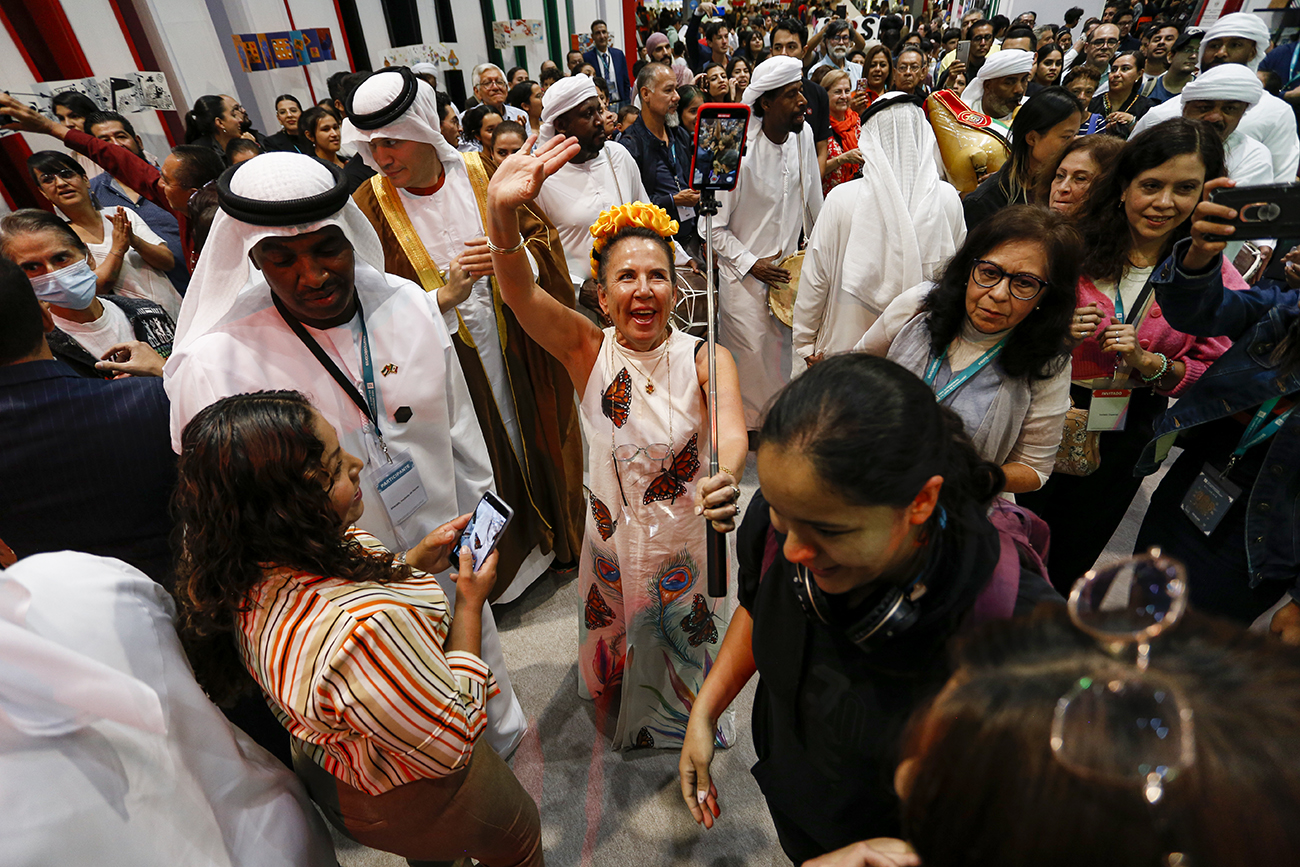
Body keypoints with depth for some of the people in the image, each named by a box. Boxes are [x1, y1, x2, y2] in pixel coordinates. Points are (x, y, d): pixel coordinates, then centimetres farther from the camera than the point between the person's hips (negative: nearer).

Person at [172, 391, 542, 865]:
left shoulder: (249, 575, -20)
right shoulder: (364, 629, -47)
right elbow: (452, 744, -30)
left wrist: (416, 561, -8)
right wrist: (470, 604, -24)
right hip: (418, 800, -7)